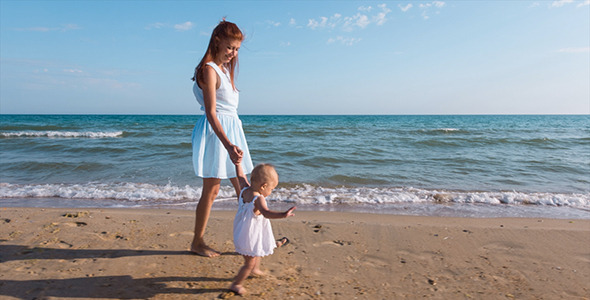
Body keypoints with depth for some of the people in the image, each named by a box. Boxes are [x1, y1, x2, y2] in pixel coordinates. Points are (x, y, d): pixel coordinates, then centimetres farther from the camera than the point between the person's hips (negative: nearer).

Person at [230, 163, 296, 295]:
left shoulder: (245, 189, -9)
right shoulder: (258, 199, -32)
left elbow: (240, 176, 7)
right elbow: (266, 213, -50)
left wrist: (238, 162, 21)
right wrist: (283, 215, -62)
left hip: (243, 233, 10)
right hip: (250, 237, -9)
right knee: (249, 263, 11)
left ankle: (255, 269, 58)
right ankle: (236, 284, 26)